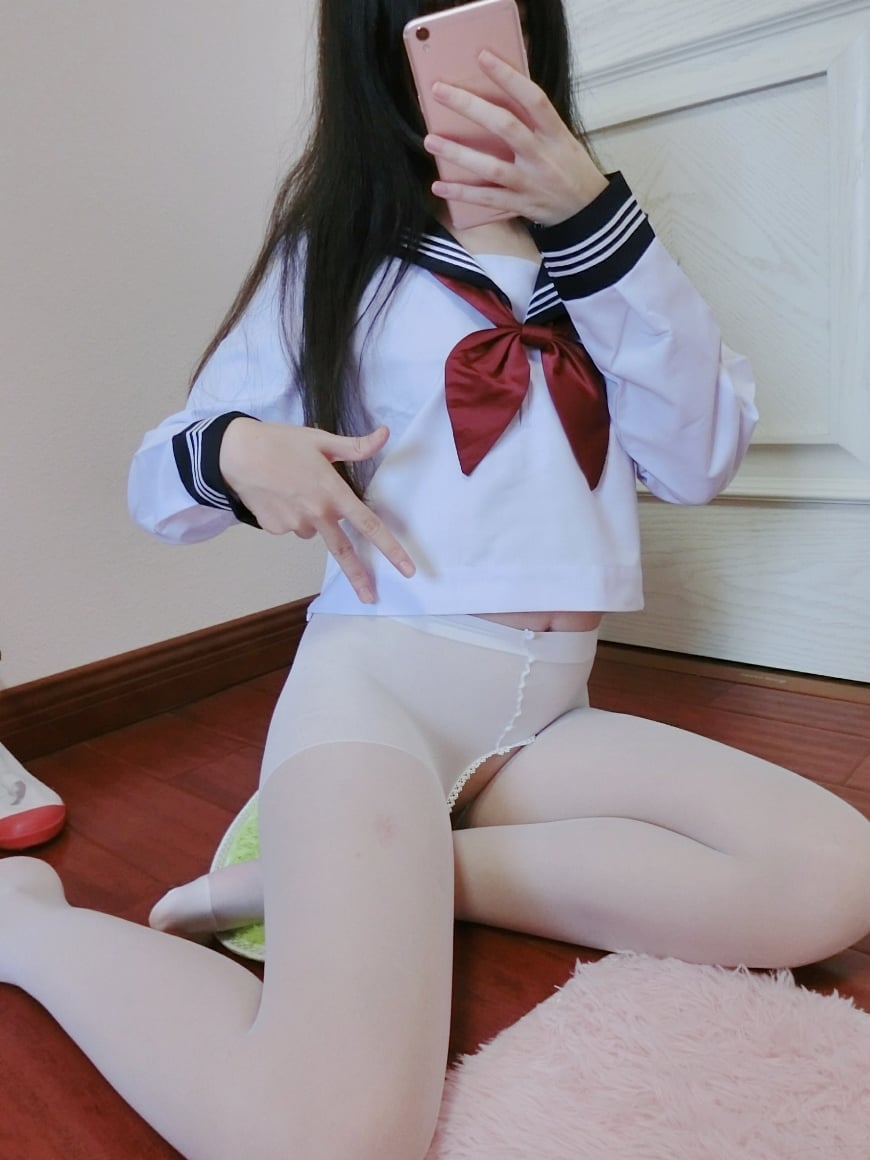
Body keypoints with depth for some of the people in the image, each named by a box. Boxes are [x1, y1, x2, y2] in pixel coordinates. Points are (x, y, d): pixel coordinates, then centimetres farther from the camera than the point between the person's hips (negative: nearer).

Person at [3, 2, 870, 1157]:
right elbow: (160, 481, 9)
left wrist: (594, 214, -10)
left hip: (549, 712, 5)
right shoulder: (334, 251, 7)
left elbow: (701, 459, -1)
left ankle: (363, 873, -11)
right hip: (380, 674, -4)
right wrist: (234, 453, -15)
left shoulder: (588, 242, 14)